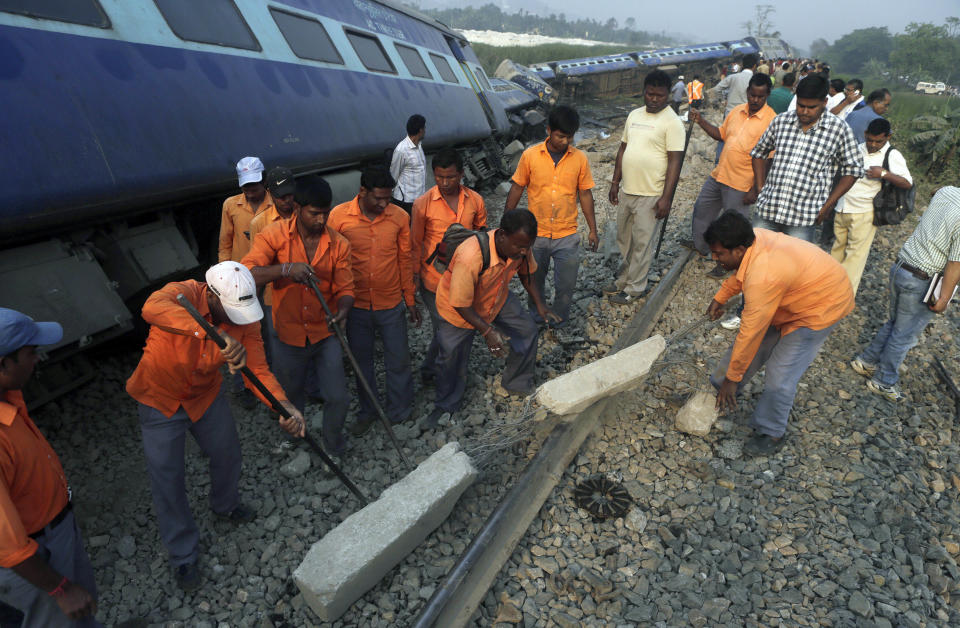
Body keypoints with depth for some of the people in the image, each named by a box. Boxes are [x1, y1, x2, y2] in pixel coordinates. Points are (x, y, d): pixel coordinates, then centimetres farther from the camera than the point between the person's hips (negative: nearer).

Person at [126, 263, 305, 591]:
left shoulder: (246, 318, -21)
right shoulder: (184, 293, -33)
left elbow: (258, 370, -22)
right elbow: (152, 308, -56)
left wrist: (283, 405, -39)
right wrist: (215, 335, -68)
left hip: (205, 394, 4)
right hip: (159, 399, -4)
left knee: (227, 453, 16)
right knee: (167, 478, 2)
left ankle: (226, 505, 49)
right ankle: (183, 555, 23)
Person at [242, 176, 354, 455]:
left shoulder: (339, 244, -8)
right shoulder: (275, 235, -12)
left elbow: (345, 288, -6)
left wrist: (342, 310, -29)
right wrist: (286, 268, -37)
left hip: (326, 334, 0)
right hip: (289, 335, 0)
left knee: (337, 397, -2)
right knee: (291, 396, 22)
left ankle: (332, 441, 31)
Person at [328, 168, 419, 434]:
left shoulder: (399, 217, -6)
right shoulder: (339, 216, -11)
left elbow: (405, 260, 3)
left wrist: (410, 300, 6)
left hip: (391, 304, 0)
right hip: (356, 304, 0)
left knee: (398, 361, 9)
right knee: (361, 361, 16)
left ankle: (399, 412, 32)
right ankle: (368, 410, 38)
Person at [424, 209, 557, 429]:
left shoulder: (520, 247, -24)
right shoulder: (470, 257, -44)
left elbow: (525, 272, 1)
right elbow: (460, 304, -33)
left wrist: (540, 304, -6)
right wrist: (487, 331, -39)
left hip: (498, 299, 6)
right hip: (460, 307, -5)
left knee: (528, 331, 4)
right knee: (452, 357, 6)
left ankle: (516, 385, 27)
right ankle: (446, 406, 33)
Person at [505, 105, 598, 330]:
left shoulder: (580, 159, -5)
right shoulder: (530, 156, -9)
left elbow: (585, 194, 3)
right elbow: (516, 189, 0)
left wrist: (592, 229, 5)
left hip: (567, 236, 0)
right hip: (536, 234, 0)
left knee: (566, 285, 8)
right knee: (534, 280, 17)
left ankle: (559, 321, 33)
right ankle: (536, 316, 42)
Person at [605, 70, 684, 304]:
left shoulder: (672, 122, -10)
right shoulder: (634, 115, 11)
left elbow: (675, 161, -14)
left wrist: (666, 198, -18)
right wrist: (615, 182, 13)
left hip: (651, 196, -7)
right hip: (628, 191, 7)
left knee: (643, 243, 2)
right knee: (624, 239, 17)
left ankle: (633, 288, 14)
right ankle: (624, 279, 33)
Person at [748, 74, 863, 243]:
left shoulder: (839, 129, -1)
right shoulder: (781, 121, 6)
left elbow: (852, 169, 6)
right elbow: (759, 152, 18)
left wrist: (829, 204, -1)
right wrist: (759, 188, 8)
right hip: (767, 208, 3)